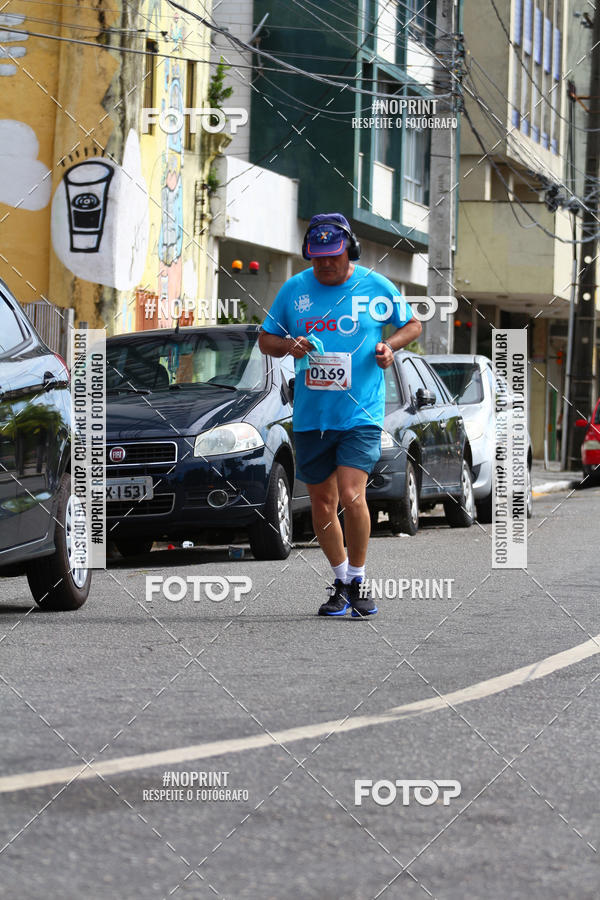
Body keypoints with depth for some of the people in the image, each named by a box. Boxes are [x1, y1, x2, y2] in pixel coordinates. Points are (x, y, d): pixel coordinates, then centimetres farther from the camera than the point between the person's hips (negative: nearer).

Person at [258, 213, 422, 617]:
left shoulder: (375, 287, -1)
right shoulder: (294, 289, 5)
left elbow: (413, 324, 13)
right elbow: (265, 340, 14)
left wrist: (389, 345, -7)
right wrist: (289, 345, -8)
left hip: (360, 413, -3)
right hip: (310, 415, 3)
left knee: (351, 496, -16)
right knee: (322, 502, 8)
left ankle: (358, 580, 0)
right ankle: (341, 582, 25)